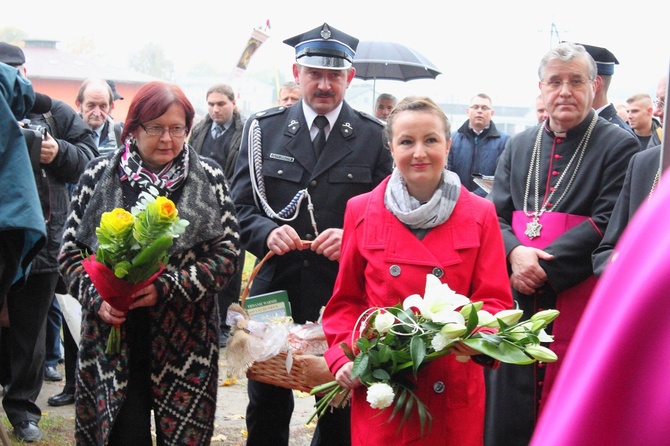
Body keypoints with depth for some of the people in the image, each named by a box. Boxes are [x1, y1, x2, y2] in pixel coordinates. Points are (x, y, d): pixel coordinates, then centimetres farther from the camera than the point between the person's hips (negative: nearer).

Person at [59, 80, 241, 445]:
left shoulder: (208, 177, 1)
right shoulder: (100, 174, 3)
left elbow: (227, 250, -3)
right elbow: (72, 249, 5)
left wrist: (167, 287, -15)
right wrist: (97, 298, -12)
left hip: (186, 336, 0)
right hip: (113, 333, 0)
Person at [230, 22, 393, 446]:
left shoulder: (375, 136, 0)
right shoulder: (263, 128, 4)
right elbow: (241, 205, 3)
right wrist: (266, 232, -17)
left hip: (345, 296, -1)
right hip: (274, 290, 1)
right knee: (266, 408, 15)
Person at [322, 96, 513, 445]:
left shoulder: (480, 214, 1)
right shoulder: (361, 211, 2)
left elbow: (495, 300, 0)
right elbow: (346, 301, 8)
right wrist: (342, 358, -6)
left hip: (455, 391, 0)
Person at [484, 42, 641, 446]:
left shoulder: (619, 146, -2)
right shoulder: (519, 146, 13)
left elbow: (607, 225, -11)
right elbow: (496, 215, 9)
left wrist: (544, 264, -17)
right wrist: (516, 254, -12)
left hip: (581, 305, -4)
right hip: (518, 305, 5)